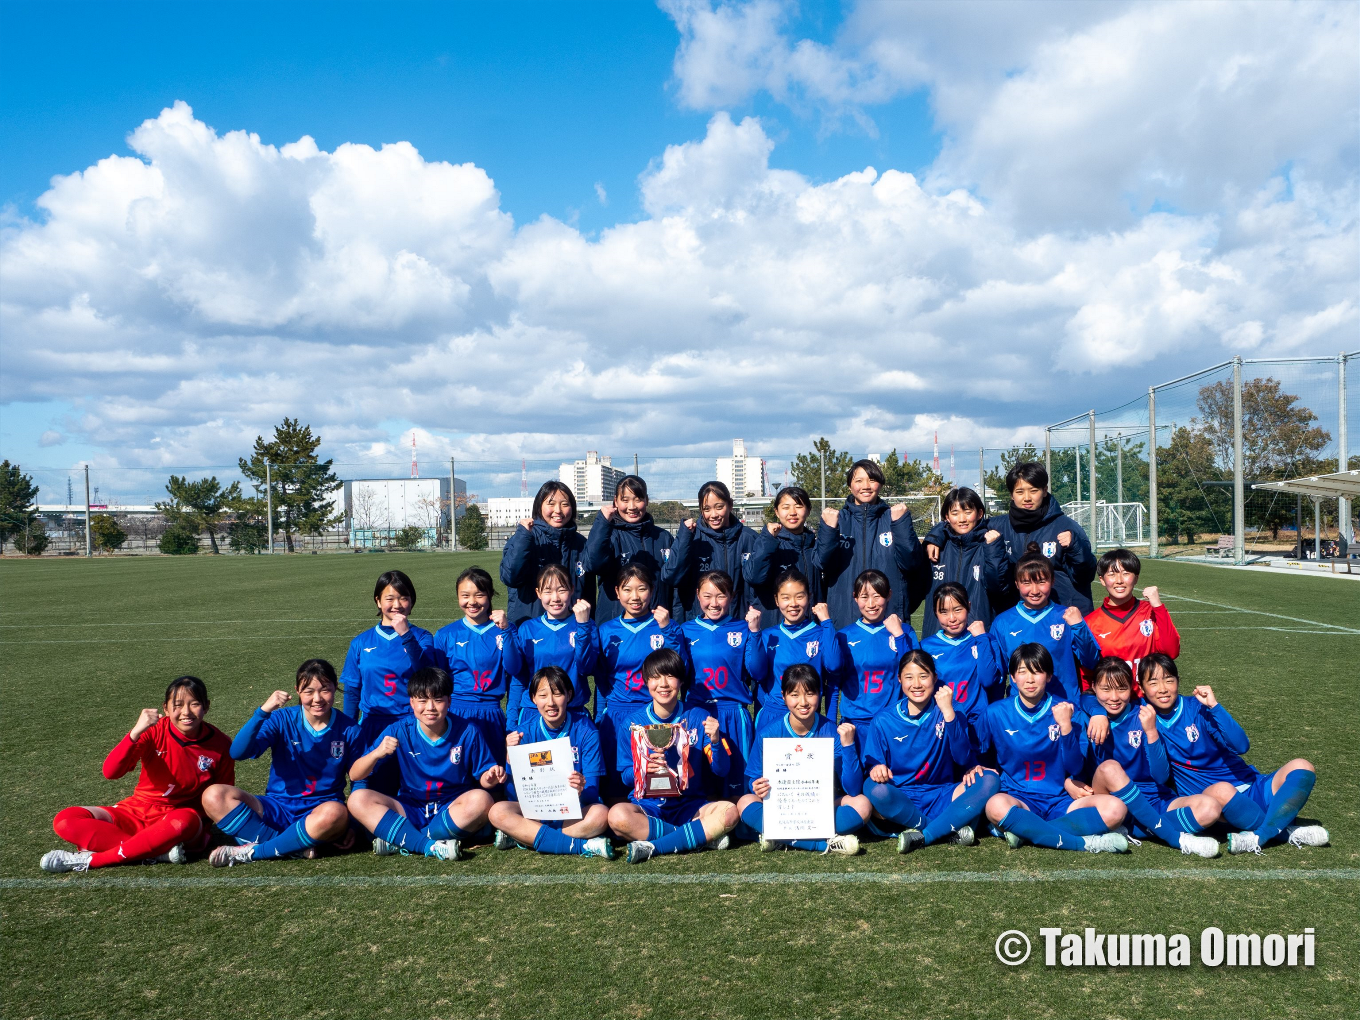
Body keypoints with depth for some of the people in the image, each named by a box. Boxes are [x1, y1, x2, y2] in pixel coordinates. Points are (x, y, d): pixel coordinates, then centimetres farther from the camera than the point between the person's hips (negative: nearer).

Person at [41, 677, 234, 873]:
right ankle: (159, 851, -28)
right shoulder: (154, 731, -10)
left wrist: (205, 828, -12)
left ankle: (88, 860, -25)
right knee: (65, 820, -19)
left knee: (184, 822, -41)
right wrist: (136, 732, -35)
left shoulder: (219, 744, -10)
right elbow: (110, 772, -22)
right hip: (137, 813, 3)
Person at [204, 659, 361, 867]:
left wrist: (351, 826, -9)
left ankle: (249, 852, -20)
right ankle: (295, 848, -26)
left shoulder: (349, 730, -2)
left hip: (318, 812, -2)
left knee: (335, 813, -39)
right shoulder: (283, 719, -2)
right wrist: (263, 711, -28)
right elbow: (238, 753, -15)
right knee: (214, 796, -21)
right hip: (276, 809, 2)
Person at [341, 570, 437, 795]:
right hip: (373, 726, 1)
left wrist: (406, 635, -21)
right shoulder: (361, 643, 6)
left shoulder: (421, 637, 2)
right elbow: (352, 692, 10)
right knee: (377, 792, 3)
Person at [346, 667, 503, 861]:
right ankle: (432, 846, -29)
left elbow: (482, 777, 2)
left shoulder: (467, 732, -7)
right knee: (358, 799, -20)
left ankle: (399, 840, -20)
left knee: (480, 799, -32)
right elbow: (355, 775, -7)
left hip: (453, 813, -1)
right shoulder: (400, 731, -6)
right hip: (410, 811, 1)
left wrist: (490, 778, -22)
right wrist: (376, 754, -27)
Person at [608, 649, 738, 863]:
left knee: (729, 812, -29)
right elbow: (625, 776, 5)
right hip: (647, 806, 0)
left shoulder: (698, 718, 2)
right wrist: (644, 768, -17)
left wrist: (715, 741, -18)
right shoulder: (631, 723, 2)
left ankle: (652, 847, -24)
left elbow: (721, 771, 1)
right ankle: (704, 835, -21)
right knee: (618, 815, -34)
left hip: (689, 805, 1)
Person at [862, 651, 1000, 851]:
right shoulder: (883, 722, 1)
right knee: (875, 788, -33)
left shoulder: (949, 714, 2)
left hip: (942, 800, 1)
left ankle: (922, 836, -27)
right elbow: (872, 764, 1)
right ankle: (950, 832, -22)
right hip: (901, 803, -1)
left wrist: (948, 711, -20)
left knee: (989, 780, -22)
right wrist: (877, 769, -24)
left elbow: (964, 759, -12)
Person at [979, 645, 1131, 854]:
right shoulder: (996, 713, 1)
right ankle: (1085, 842, -26)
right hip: (1018, 799, -2)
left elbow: (1075, 768, -3)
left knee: (1114, 808, -24)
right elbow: (981, 756, 14)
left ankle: (1025, 830, -23)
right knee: (996, 805, -37)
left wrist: (1065, 725, -15)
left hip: (1059, 803, 2)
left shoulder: (1063, 711, 2)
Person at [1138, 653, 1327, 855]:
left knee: (1300, 767, -20)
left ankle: (1259, 836, -27)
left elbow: (1241, 746, -14)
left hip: (1249, 792, 2)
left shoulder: (1198, 707, -2)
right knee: (1221, 790, -38)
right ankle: (1283, 830, -14)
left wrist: (1214, 706, -21)